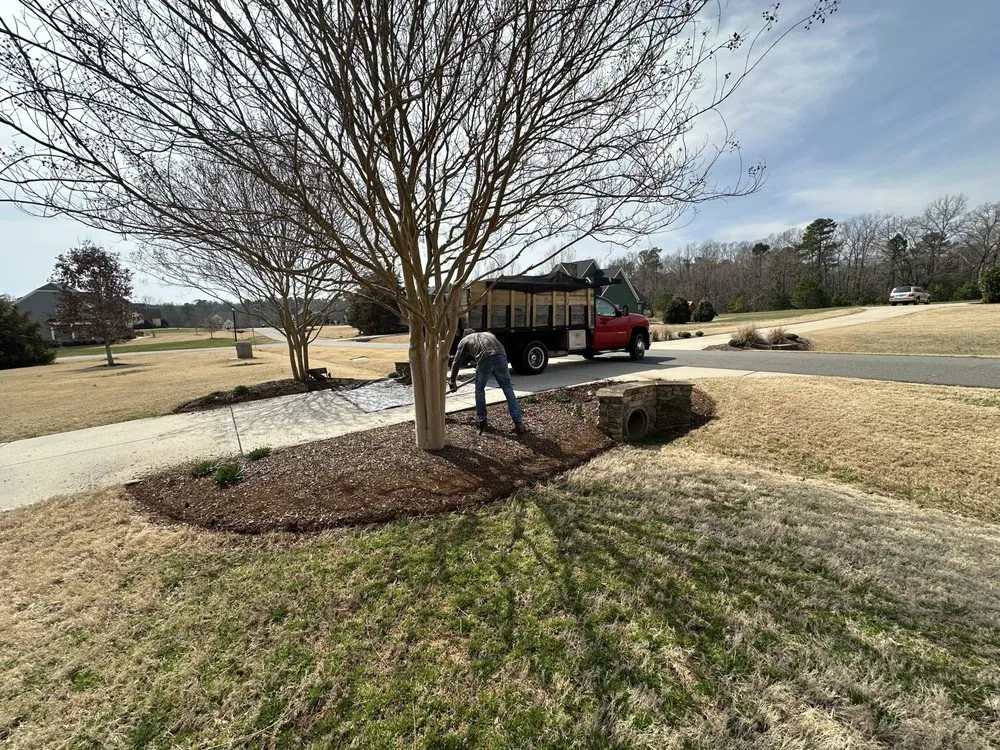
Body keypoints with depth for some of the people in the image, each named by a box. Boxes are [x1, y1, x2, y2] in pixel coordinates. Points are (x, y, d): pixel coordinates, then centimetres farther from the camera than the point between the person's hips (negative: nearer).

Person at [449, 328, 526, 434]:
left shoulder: (464, 340, 30)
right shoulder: (488, 333, 41)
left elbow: (457, 362, 31)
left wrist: (452, 381, 41)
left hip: (485, 358, -3)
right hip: (501, 356, 3)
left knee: (479, 390, 17)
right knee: (507, 388, 8)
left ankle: (481, 421, 26)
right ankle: (518, 422, 2)